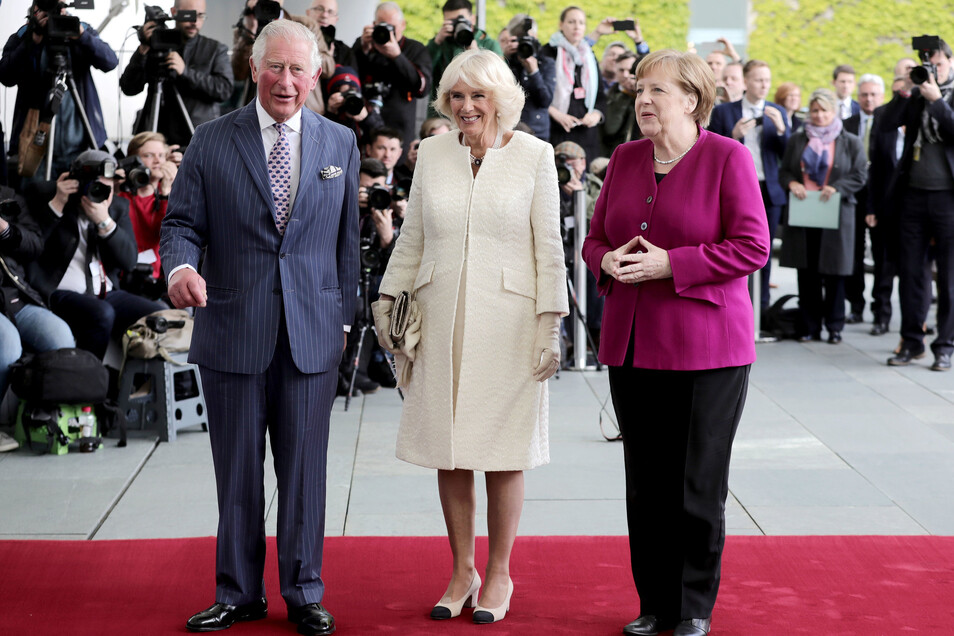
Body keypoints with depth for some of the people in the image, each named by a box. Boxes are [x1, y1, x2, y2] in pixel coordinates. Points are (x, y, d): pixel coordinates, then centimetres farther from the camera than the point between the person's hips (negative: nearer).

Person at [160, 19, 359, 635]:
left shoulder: (341, 143, 7)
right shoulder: (212, 142, 2)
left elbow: (346, 238, 11)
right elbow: (182, 223, 2)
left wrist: (344, 317, 11)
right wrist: (180, 267, -20)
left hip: (313, 334, 1)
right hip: (233, 330, 0)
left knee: (305, 468, 6)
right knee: (237, 472, 8)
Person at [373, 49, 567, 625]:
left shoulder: (534, 156, -1)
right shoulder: (432, 153, 7)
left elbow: (549, 247, -1)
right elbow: (412, 237, 14)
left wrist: (551, 323, -6)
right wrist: (388, 297, 8)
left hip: (507, 319, -3)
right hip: (441, 320, 3)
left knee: (503, 448, 3)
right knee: (449, 451, 5)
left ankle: (499, 575, 17)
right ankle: (463, 571, 20)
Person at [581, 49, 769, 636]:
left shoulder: (728, 157, -6)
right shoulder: (625, 158, 11)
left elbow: (753, 247, -11)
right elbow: (595, 236, 17)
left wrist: (670, 264, -18)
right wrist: (607, 260, -6)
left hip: (707, 348, -5)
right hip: (633, 342, 5)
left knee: (699, 487, 1)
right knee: (646, 485, 9)